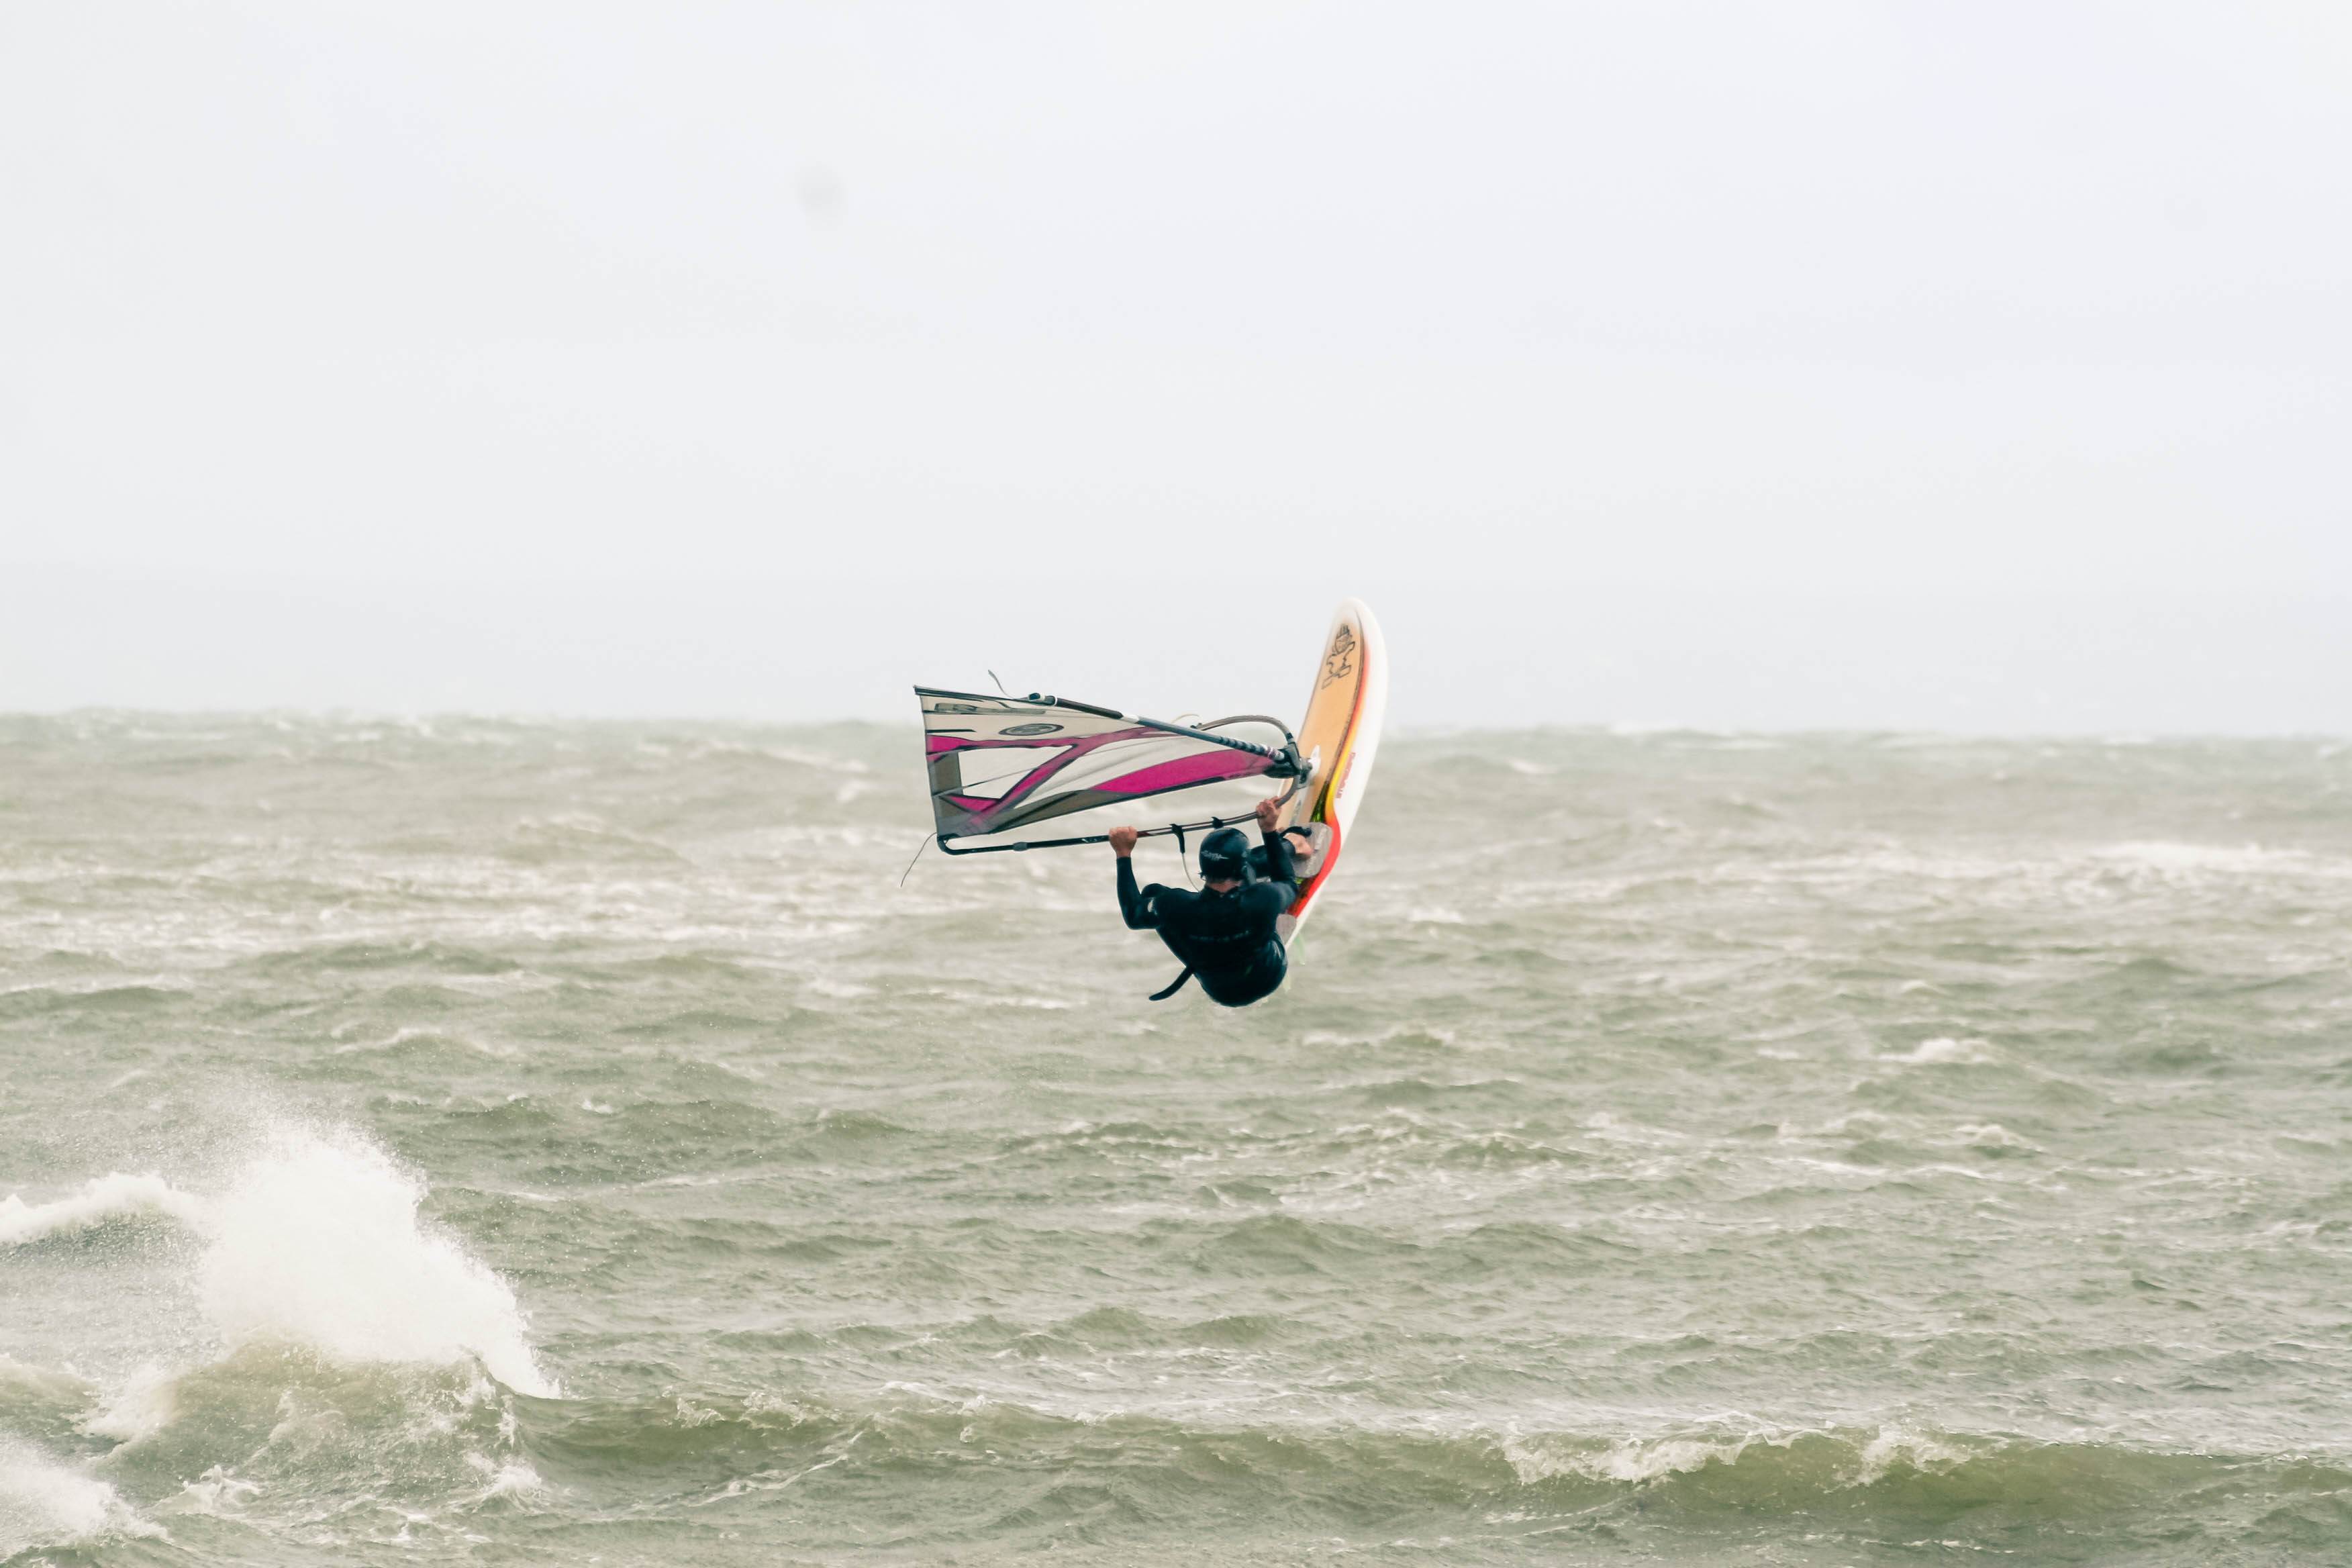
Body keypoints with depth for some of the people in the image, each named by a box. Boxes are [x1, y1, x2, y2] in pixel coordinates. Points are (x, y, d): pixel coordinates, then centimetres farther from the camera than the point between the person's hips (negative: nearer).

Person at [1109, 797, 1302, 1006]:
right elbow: (1290, 886, -8)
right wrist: (1270, 831, -7)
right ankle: (1289, 845, 46)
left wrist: (1124, 855, -5)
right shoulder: (1265, 898, -37)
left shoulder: (1178, 907, -35)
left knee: (1152, 893, 9)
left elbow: (1132, 916, -12)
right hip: (1270, 978, 0)